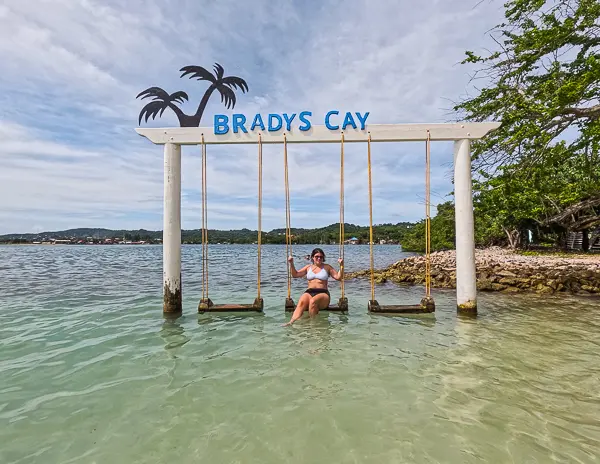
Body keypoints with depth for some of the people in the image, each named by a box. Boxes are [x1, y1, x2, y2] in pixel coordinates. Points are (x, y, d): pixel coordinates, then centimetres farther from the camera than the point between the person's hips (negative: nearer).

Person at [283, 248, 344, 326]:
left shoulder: (327, 267, 15)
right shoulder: (308, 267, 20)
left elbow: (338, 277, 7)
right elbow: (295, 275, 18)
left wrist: (341, 266, -5)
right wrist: (291, 264, 6)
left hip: (323, 293, -1)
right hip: (309, 292, 2)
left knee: (313, 301, -39)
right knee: (301, 303, -34)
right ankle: (292, 322, -49)